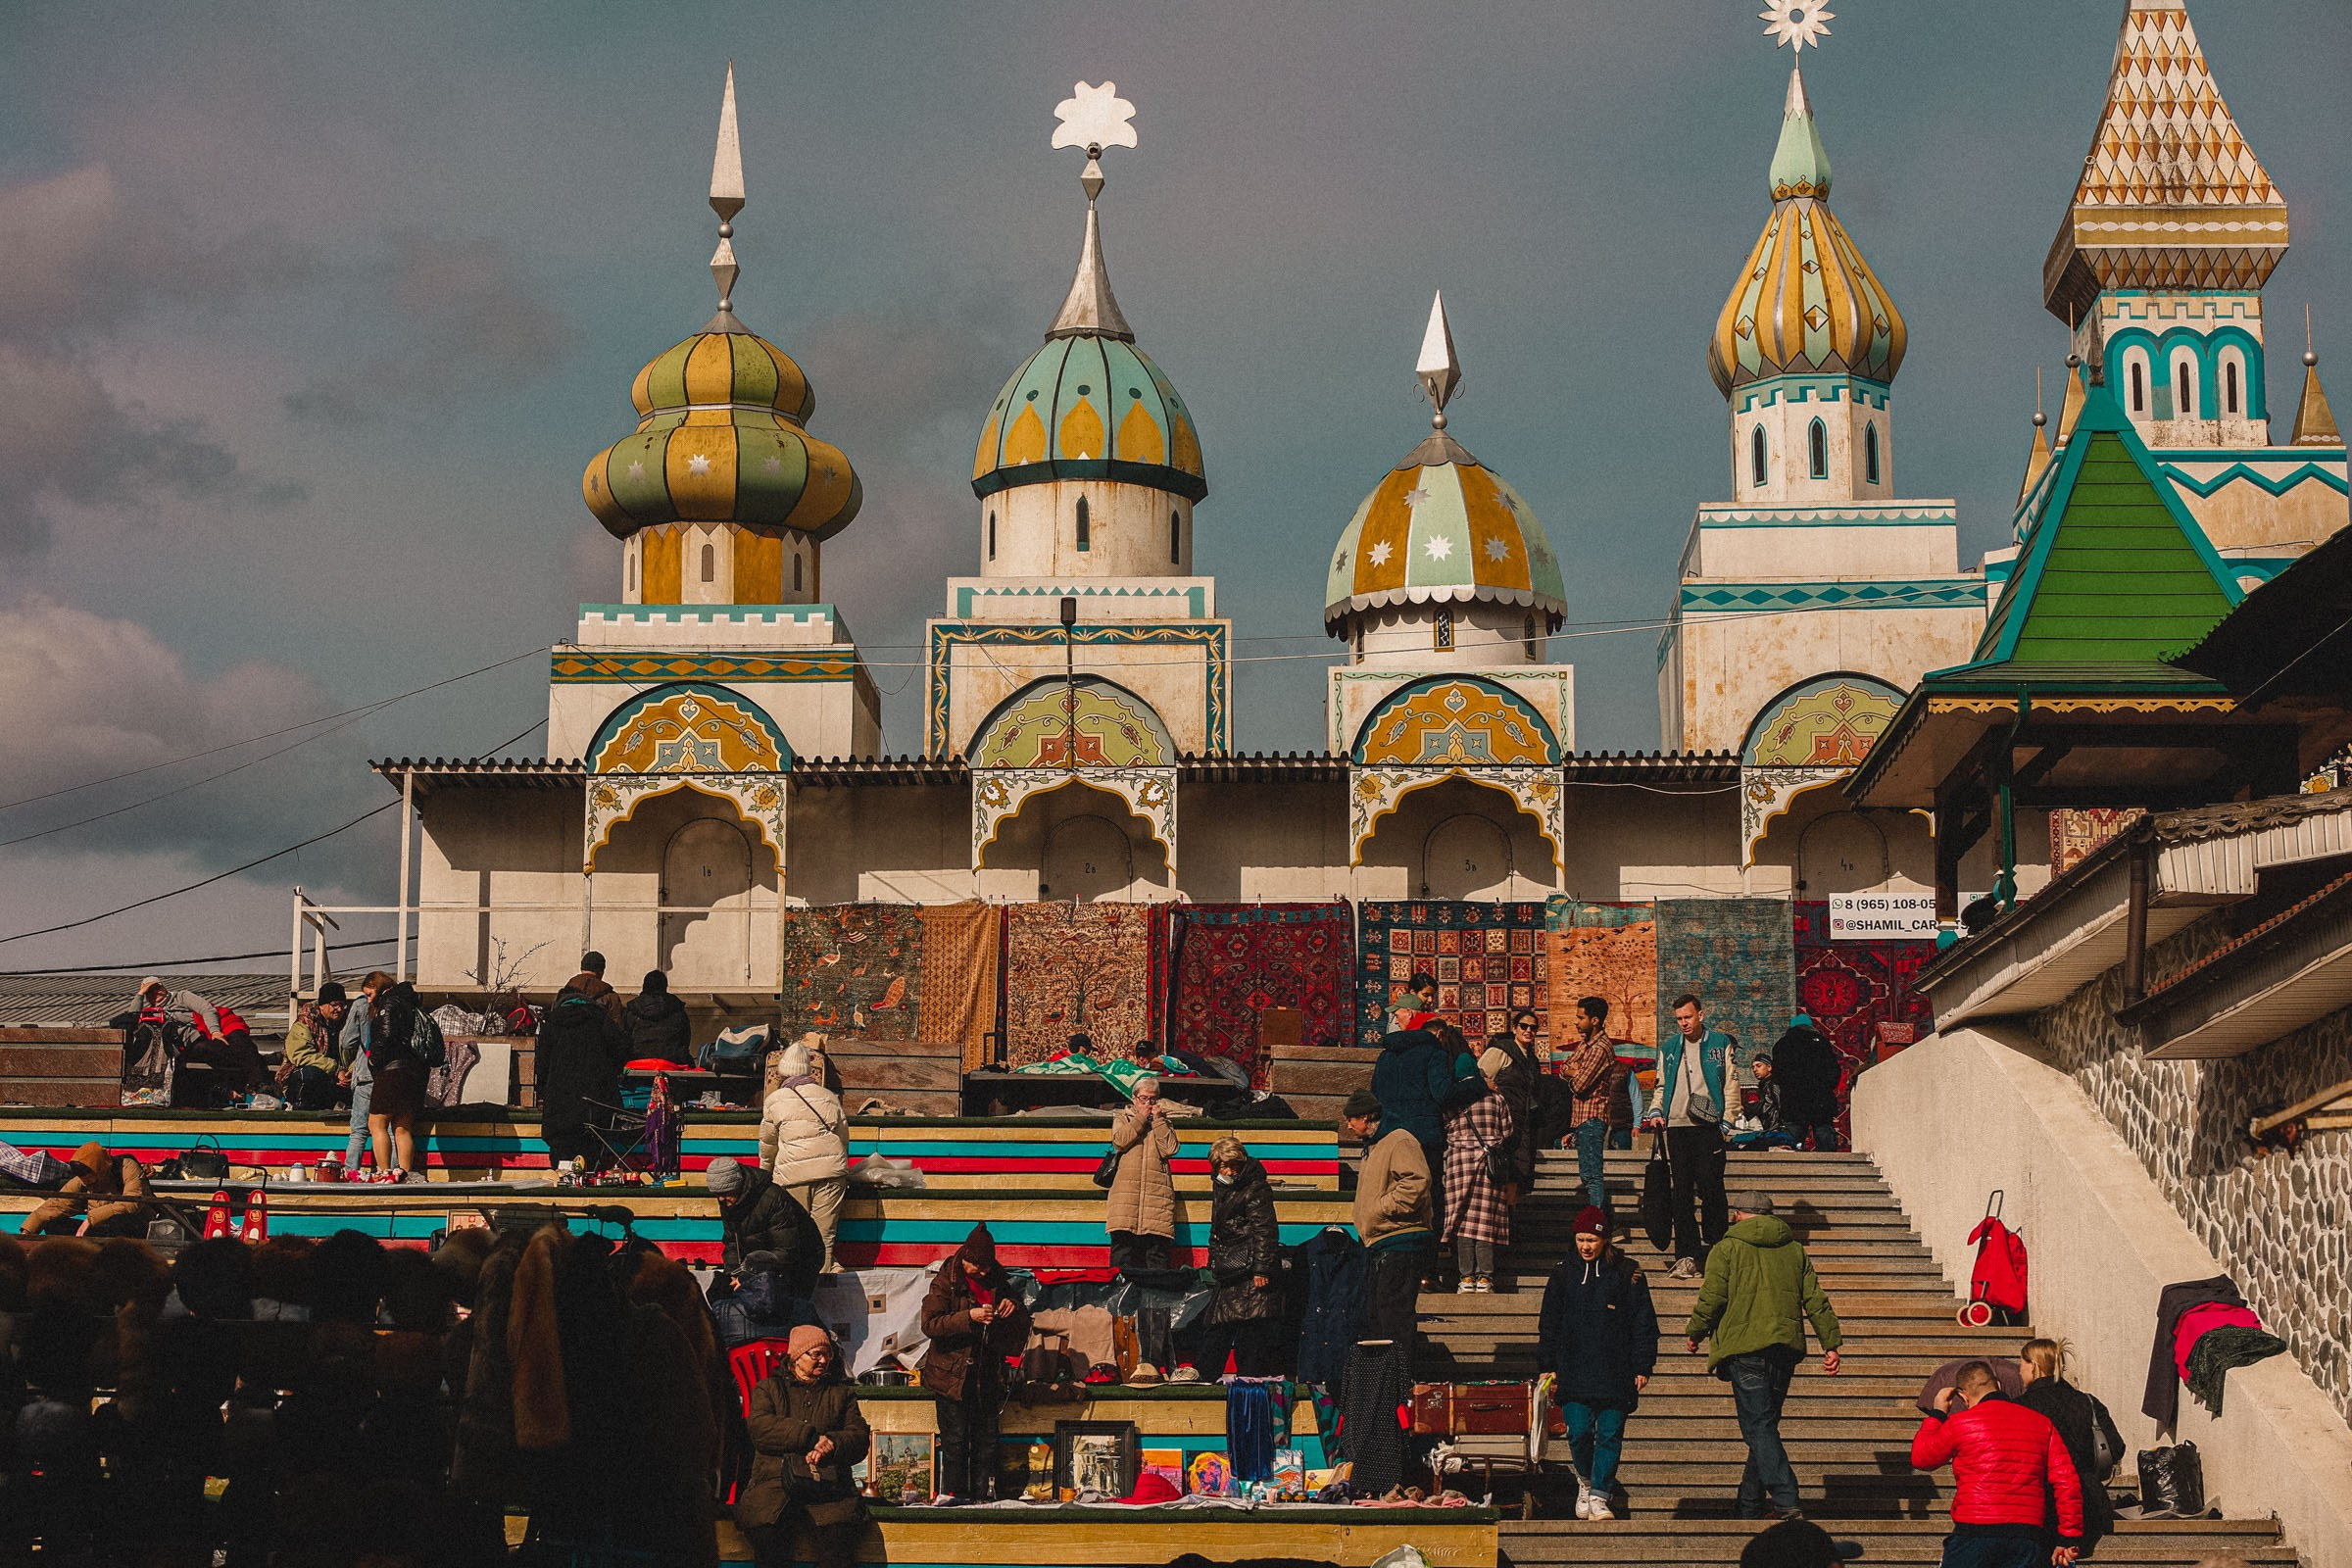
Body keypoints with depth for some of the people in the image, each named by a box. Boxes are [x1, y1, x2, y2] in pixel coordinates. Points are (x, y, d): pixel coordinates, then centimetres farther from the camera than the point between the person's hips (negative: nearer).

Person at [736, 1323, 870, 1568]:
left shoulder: (841, 1392, 28)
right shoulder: (768, 1389, 22)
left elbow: (860, 1438, 15)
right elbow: (761, 1430, 2)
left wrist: (830, 1445, -8)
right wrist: (811, 1437, -10)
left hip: (828, 1481, 1)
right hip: (776, 1478, 0)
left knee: (836, 1528, -34)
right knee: (764, 1527, -34)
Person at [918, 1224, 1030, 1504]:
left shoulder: (997, 1281, 10)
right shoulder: (946, 1282, -4)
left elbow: (1022, 1325, 18)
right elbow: (930, 1324, -15)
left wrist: (1014, 1307, -5)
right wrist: (969, 1317, -24)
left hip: (987, 1375, 4)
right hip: (953, 1374, -4)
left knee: (986, 1437, 4)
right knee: (955, 1436, -4)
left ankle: (982, 1494, 11)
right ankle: (952, 1492, 4)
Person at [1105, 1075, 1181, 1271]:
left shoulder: (1163, 1123, 20)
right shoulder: (1122, 1119, 18)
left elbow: (1170, 1149, 1)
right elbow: (1119, 1141, -4)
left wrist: (1158, 1119, 2)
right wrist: (1140, 1119, -1)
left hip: (1157, 1194, 1)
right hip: (1126, 1194, -1)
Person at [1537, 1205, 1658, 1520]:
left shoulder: (1627, 1273, 3)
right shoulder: (1564, 1272, 9)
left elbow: (1644, 1323, 5)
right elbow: (1549, 1323, 14)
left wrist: (1642, 1367, 0)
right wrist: (1548, 1366, 8)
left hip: (1614, 1373, -1)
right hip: (1573, 1373, 1)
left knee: (1610, 1435, -4)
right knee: (1579, 1432, -6)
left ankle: (1599, 1496, 3)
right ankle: (1585, 1482, 20)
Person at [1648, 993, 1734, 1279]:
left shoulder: (1720, 1044, 7)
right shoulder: (1668, 1049, 17)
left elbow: (1730, 1084, 4)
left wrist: (1727, 1122, -5)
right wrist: (1656, 1112, 4)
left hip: (1708, 1127, -3)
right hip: (1677, 1127, 3)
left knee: (1710, 1188, -7)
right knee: (1682, 1192, -1)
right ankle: (1686, 1257, -2)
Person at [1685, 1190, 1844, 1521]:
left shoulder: (1726, 1249, 1)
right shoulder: (1795, 1250, 15)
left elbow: (1711, 1299, -5)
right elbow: (1816, 1300, 11)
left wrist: (1694, 1334, 10)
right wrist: (1831, 1344, 12)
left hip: (1744, 1350, -5)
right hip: (1785, 1348, 5)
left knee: (1759, 1428, -9)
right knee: (1765, 1426, 14)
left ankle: (1787, 1503, -24)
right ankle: (1750, 1506, 20)